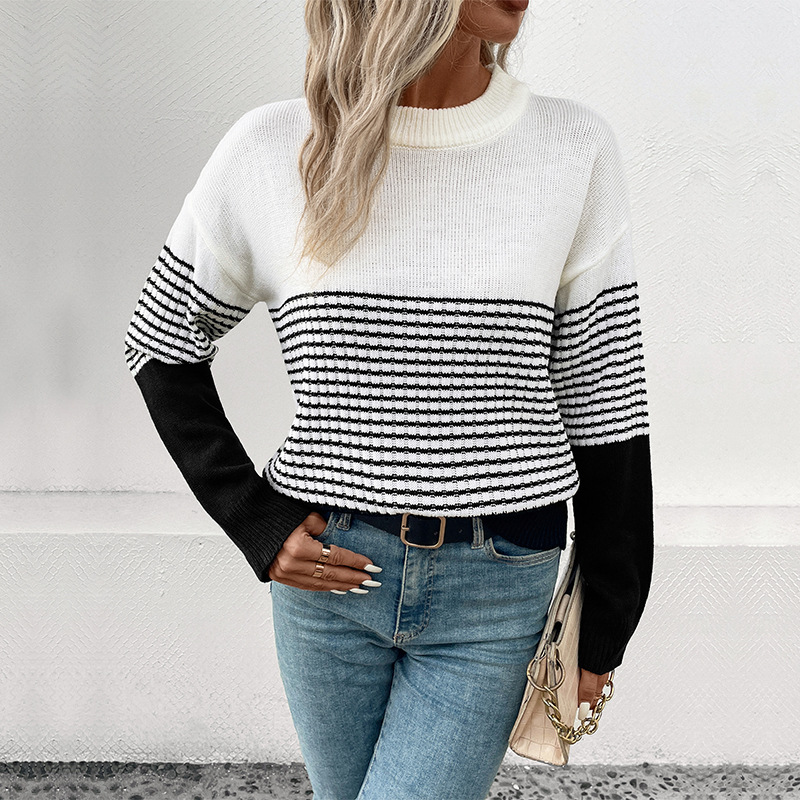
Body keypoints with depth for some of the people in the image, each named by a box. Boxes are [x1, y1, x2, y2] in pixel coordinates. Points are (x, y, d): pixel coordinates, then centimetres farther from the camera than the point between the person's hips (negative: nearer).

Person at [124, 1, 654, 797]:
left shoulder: (574, 147, -6)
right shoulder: (272, 151, -6)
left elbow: (604, 404, -2)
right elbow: (159, 344, 6)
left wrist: (603, 631, 2)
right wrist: (256, 525, -2)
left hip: (497, 592, -1)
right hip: (328, 573, 2)